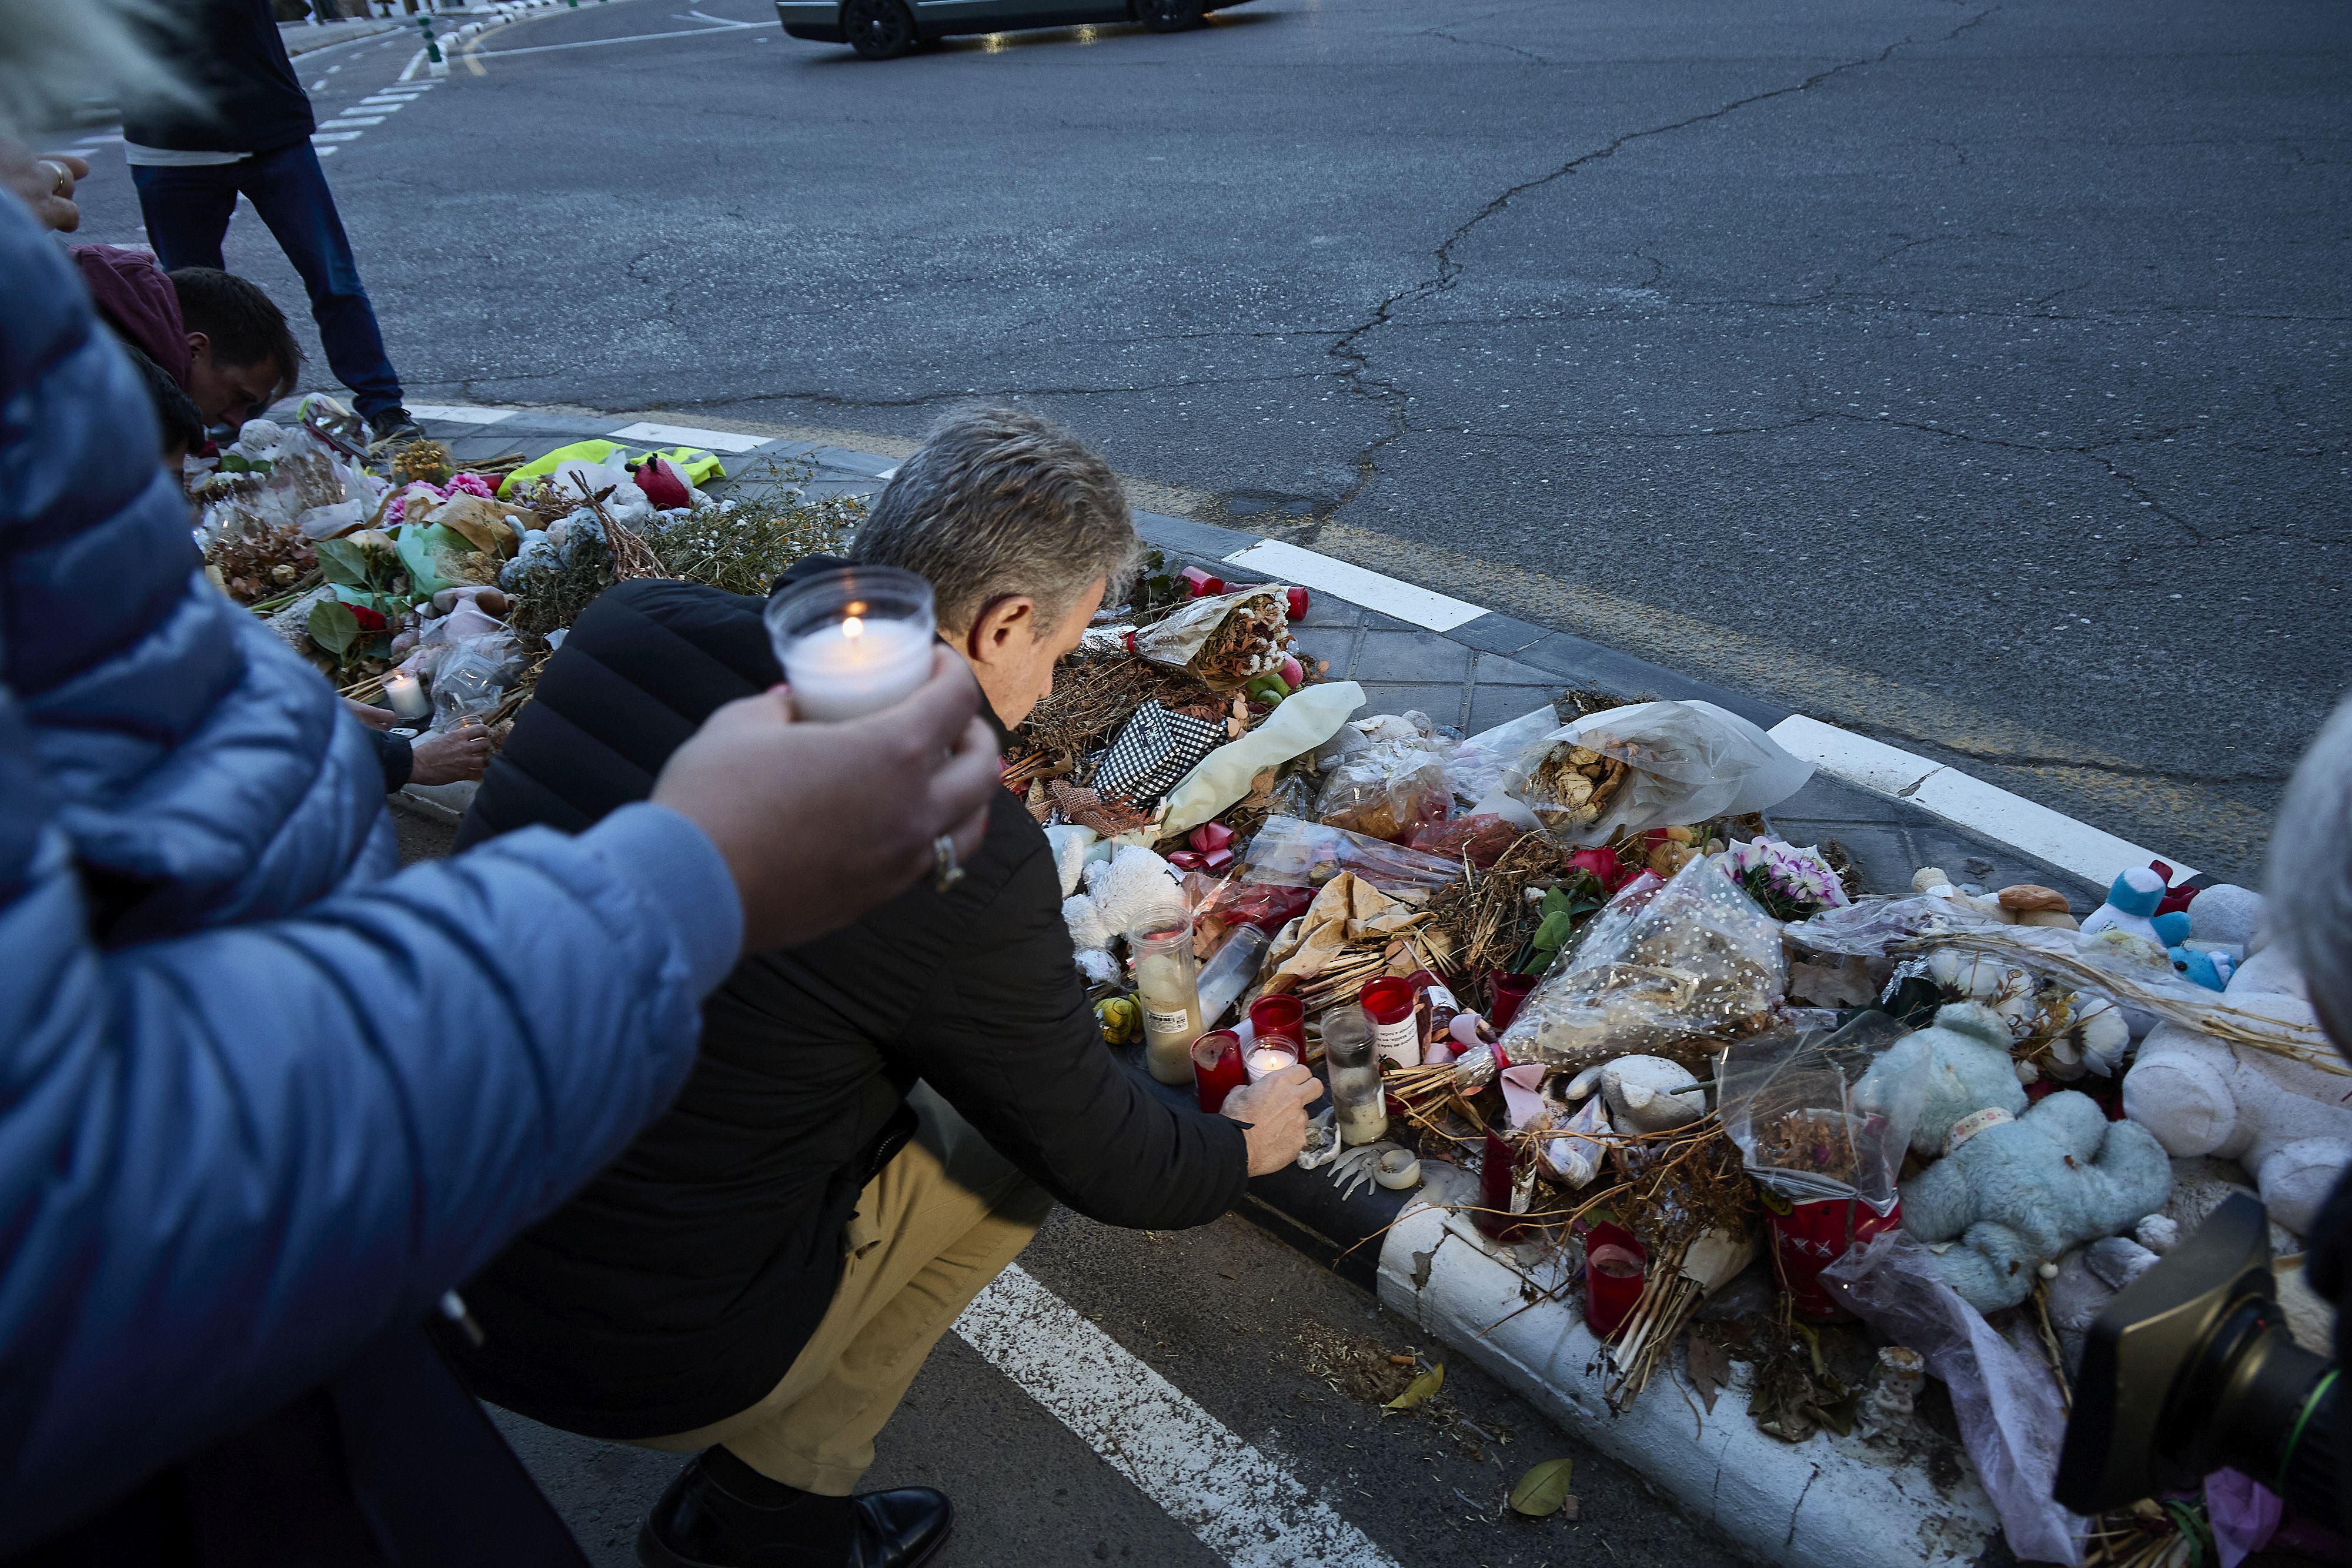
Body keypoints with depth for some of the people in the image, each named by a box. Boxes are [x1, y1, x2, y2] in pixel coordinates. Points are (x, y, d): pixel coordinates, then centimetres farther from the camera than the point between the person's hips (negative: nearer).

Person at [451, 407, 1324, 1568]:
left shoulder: (624, 628, -9)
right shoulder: (961, 854, -27)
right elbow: (1108, 1167, -11)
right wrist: (1248, 1144, 10)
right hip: (637, 1358, -6)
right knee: (1015, 1132, 8)